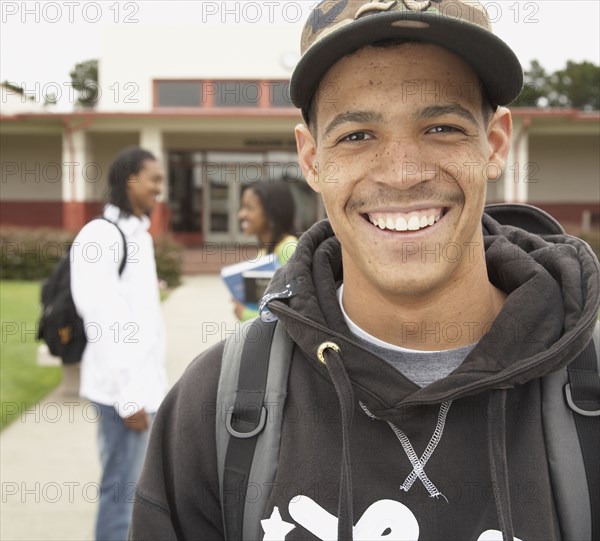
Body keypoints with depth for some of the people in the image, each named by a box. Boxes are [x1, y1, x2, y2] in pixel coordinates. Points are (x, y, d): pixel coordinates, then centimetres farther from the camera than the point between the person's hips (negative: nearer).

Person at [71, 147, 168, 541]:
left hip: (147, 382, 9)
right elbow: (102, 323, -18)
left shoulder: (139, 233, 15)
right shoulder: (101, 235, -14)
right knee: (122, 490, -3)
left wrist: (152, 382, 16)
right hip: (126, 388, -9)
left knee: (137, 486, 15)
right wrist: (127, 395, -18)